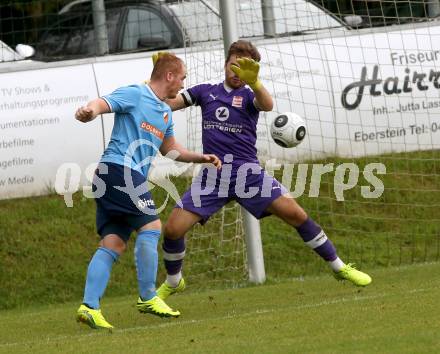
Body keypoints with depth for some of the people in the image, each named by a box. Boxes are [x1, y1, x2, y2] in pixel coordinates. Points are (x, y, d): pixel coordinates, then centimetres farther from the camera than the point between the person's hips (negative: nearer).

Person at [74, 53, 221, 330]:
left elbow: (169, 148, 38)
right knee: (151, 225, -13)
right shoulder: (135, 95, -3)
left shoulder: (165, 112, 24)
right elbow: (102, 104, -16)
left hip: (132, 178, 9)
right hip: (118, 169, -9)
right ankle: (148, 297, -9)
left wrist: (201, 158, 26)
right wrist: (89, 111, -40)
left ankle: (89, 306, -8)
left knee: (114, 243, 0)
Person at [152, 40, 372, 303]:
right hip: (213, 175, 2)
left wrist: (253, 82, -40)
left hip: (248, 172, -2)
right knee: (173, 229, -8)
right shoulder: (206, 92, 13)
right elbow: (166, 104, 9)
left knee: (296, 214, -13)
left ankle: (339, 268, 0)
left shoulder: (249, 95, 5)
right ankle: (173, 283, 20)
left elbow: (267, 105, -19)